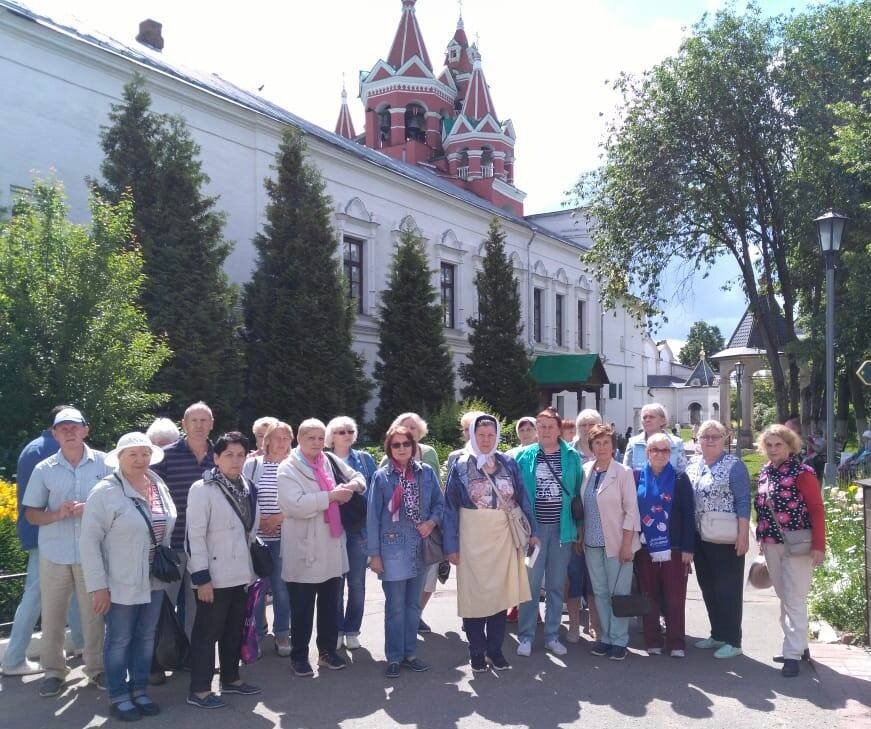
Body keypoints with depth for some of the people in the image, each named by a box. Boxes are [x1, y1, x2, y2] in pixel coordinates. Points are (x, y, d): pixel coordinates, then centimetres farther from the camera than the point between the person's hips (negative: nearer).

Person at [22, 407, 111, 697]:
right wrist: (56, 514, -13)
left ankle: (97, 668, 20)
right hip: (54, 554, 2)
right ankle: (53, 670, 23)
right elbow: (31, 514, 7)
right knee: (52, 614, 8)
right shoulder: (44, 469, 4)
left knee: (94, 613, 5)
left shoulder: (104, 463, -1)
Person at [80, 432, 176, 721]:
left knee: (146, 637, 15)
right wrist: (97, 585, -15)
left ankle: (139, 690, 29)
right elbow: (89, 541, -14)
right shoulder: (105, 492, -13)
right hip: (121, 583, -5)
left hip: (155, 580, 5)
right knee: (119, 639, 7)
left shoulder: (160, 487, 4)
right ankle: (118, 696, 22)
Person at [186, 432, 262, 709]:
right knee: (207, 632, 4)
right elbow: (194, 535, -16)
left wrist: (251, 568, 14)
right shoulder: (202, 489, -13)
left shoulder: (248, 488, 7)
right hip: (215, 577, -6)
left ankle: (230, 678, 32)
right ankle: (199, 690, 15)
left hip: (241, 574, 7)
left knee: (235, 630, 17)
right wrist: (201, 577, -19)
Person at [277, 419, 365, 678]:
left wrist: (353, 485, -5)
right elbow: (295, 505, -23)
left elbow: (359, 477, 19)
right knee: (302, 609, 7)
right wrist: (331, 495, -21)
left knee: (330, 605, 17)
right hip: (304, 552, -5)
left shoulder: (331, 461, 6)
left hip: (332, 548, 5)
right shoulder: (288, 469, -9)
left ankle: (328, 650, 32)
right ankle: (299, 656, 22)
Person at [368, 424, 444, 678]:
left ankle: (409, 652, 24)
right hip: (393, 549, -3)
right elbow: (373, 516, -3)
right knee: (395, 607, 2)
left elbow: (440, 503, 10)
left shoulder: (426, 472, 2)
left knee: (414, 604, 12)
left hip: (421, 547, 3)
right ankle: (394, 657, 14)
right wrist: (374, 553, -5)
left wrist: (432, 522, -11)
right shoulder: (381, 476, -4)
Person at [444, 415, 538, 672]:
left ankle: (495, 649, 21)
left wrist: (531, 530, 2)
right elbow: (450, 507, -2)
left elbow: (522, 498, 8)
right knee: (475, 593, 4)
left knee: (500, 592, 7)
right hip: (473, 539, -2)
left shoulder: (508, 464, 5)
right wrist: (451, 545, -6)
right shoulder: (461, 466, -2)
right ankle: (476, 651, 18)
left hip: (503, 537, 2)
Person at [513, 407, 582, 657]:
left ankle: (552, 635, 22)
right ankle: (525, 636, 12)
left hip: (562, 527, 2)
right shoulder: (525, 456, 0)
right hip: (533, 527, -1)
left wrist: (578, 526, 2)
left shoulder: (572, 456, 3)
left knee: (556, 585, 10)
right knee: (530, 584, 0)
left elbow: (578, 492, 6)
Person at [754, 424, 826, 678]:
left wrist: (818, 545, -15)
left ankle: (793, 654, 2)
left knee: (795, 600, -3)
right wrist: (761, 539, 15)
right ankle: (797, 644, 28)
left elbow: (817, 509, -12)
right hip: (771, 545, 7)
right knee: (783, 597, 15)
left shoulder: (802, 472, -11)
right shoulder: (765, 473, 9)